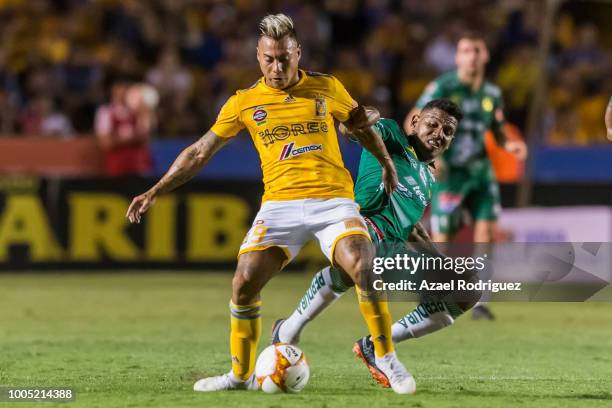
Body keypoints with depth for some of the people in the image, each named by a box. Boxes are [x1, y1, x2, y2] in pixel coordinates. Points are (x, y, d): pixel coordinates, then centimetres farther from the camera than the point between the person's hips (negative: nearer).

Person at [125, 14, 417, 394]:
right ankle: (241, 375, 7)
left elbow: (362, 123, 25)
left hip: (333, 199, -1)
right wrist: (155, 192, 10)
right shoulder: (244, 102, 6)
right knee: (244, 282, -13)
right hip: (280, 204, 1)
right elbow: (200, 152, 13)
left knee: (363, 268, -25)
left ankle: (387, 359, -8)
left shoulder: (327, 88, 5)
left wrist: (387, 164, 28)